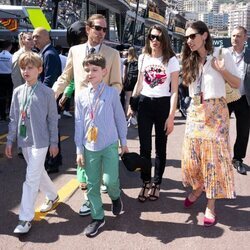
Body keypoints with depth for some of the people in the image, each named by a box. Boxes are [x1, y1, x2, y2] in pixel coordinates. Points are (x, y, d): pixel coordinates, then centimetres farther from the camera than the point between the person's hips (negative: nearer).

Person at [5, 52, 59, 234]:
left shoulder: (47, 92, -9)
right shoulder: (18, 92, 3)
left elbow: (53, 119, -4)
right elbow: (14, 118, 8)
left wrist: (54, 142, -3)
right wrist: (10, 141, 7)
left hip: (40, 141, -5)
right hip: (24, 140, 5)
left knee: (31, 178, -5)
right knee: (38, 172, 19)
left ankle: (26, 218, 1)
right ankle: (53, 196, 42)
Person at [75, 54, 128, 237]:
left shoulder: (111, 93, -4)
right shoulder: (81, 96, 2)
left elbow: (120, 117, 4)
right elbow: (79, 124, 4)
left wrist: (123, 141, 9)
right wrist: (79, 149, 4)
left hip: (109, 145, -2)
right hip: (90, 147, 3)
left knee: (110, 180, -9)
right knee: (92, 184, 8)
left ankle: (116, 197, 28)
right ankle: (97, 217, 26)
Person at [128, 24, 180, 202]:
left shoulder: (171, 60, -5)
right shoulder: (143, 58, 6)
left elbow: (174, 91, -8)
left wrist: (171, 116, -13)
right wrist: (131, 104, 11)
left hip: (163, 105, -3)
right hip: (144, 104, 3)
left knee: (160, 147, 8)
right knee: (145, 147, 4)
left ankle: (157, 184, 22)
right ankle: (146, 183, 18)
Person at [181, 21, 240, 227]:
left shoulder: (222, 54, -5)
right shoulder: (190, 61, 9)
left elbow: (237, 84, -3)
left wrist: (222, 71, -18)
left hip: (216, 111, -5)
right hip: (195, 111, 5)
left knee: (214, 155, -3)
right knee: (192, 153, 6)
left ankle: (211, 204, 7)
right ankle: (198, 188, 33)